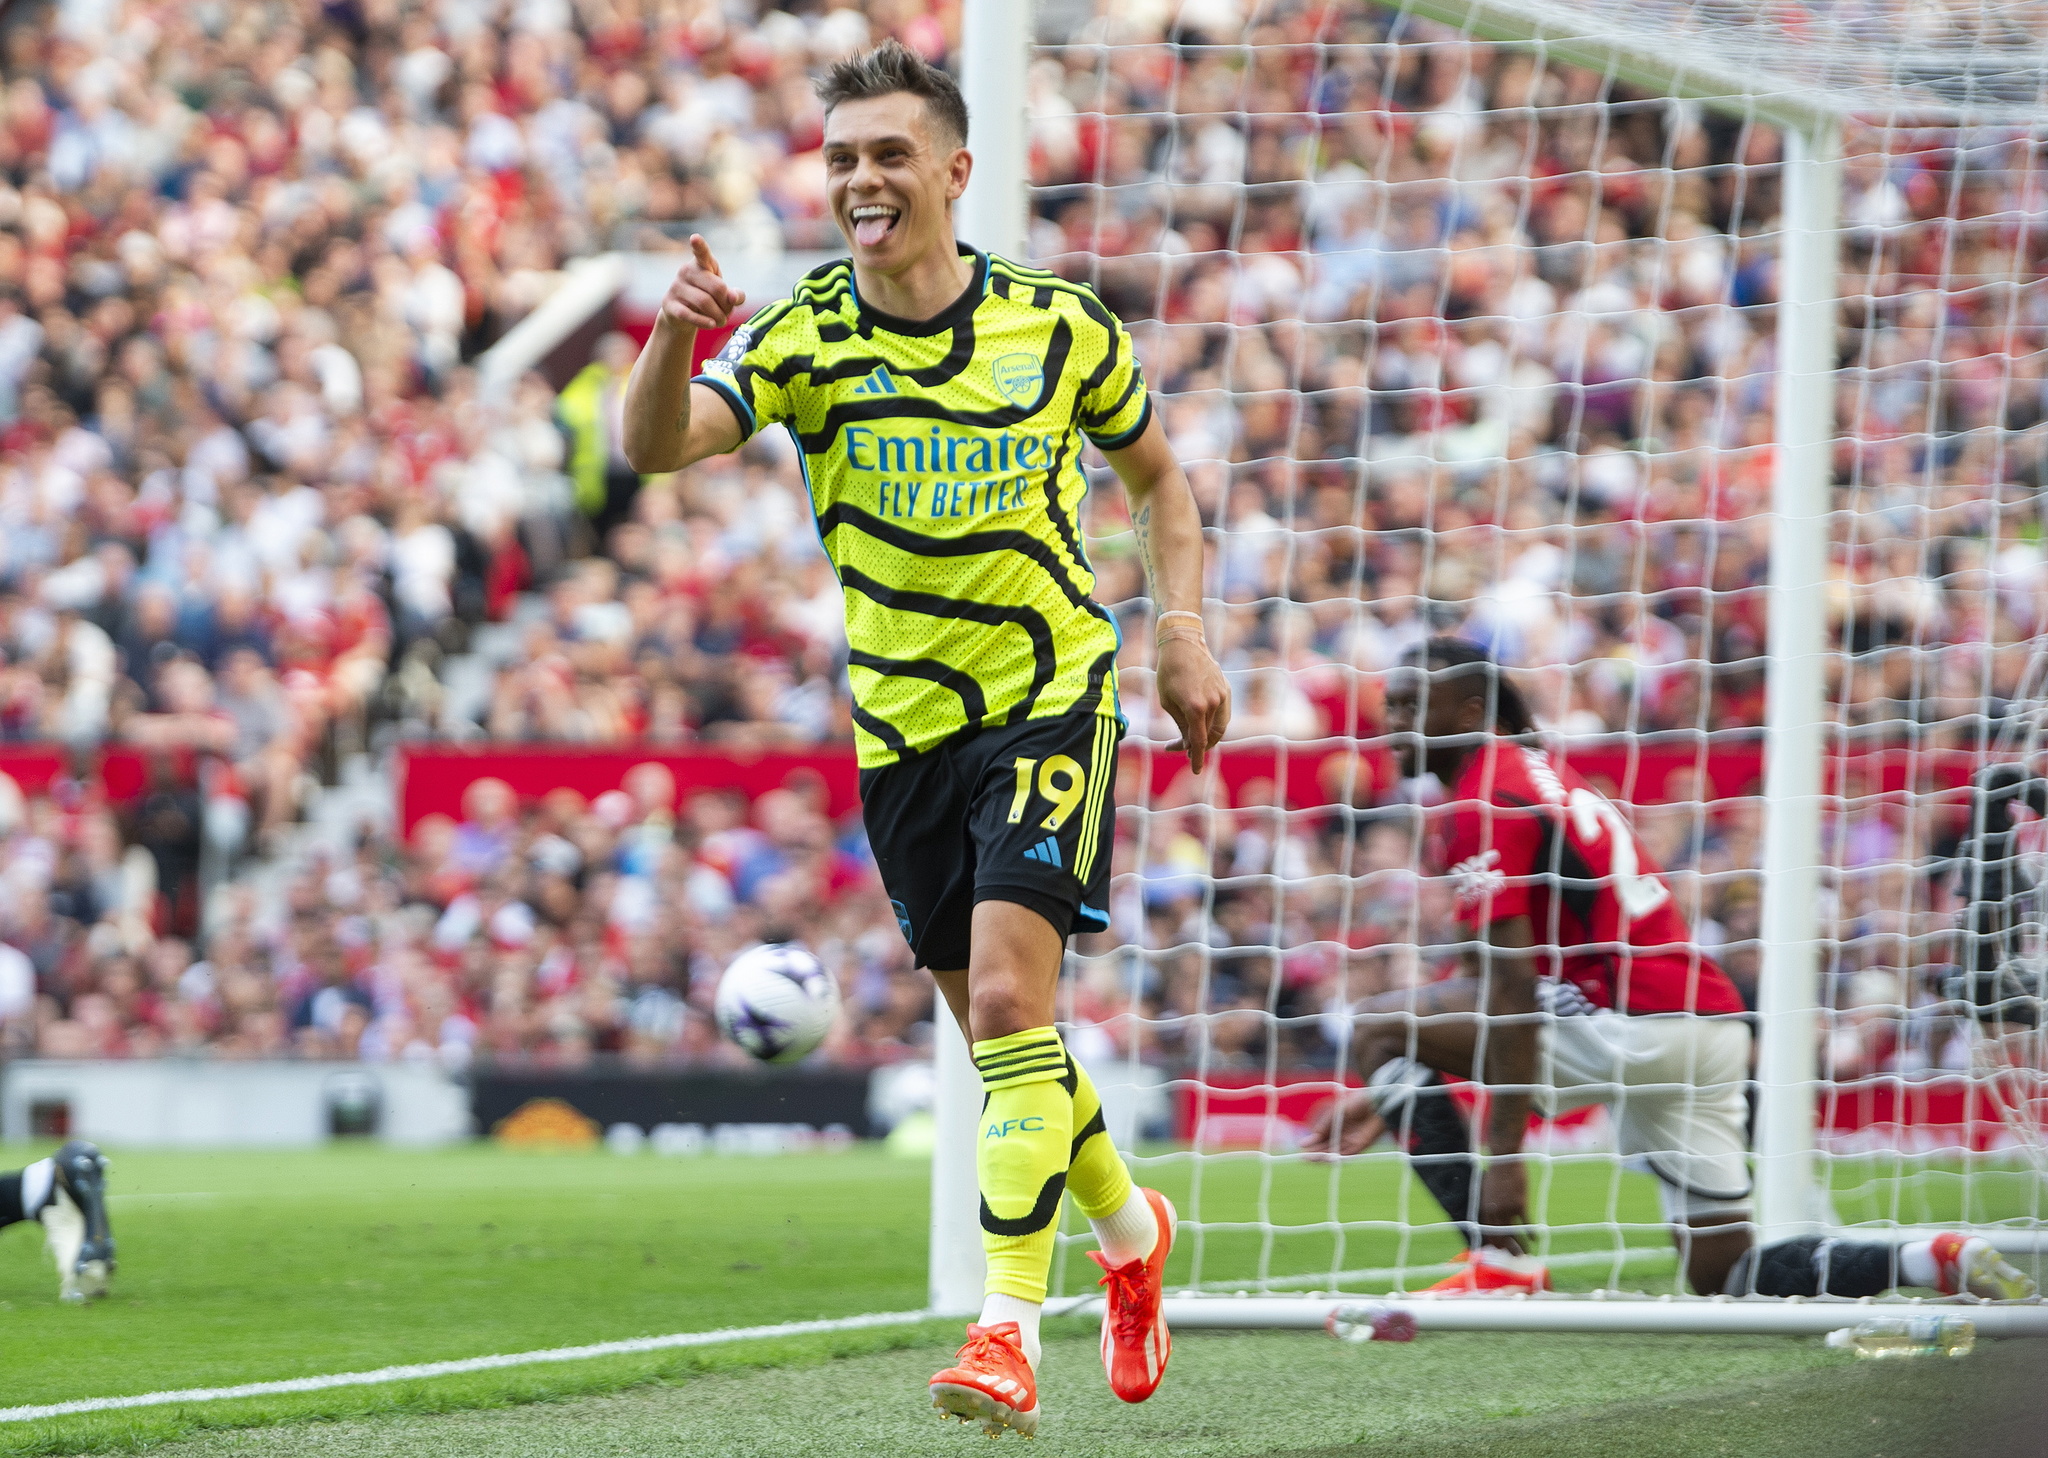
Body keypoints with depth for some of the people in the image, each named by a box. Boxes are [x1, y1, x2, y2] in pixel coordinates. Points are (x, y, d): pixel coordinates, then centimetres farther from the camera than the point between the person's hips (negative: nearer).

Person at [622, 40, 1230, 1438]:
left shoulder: (1060, 323, -3)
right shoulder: (805, 338, -5)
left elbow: (1157, 471, 14)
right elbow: (657, 445, -22)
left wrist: (1183, 626, 0)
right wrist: (675, 338, -43)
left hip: (1052, 698, -3)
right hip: (904, 729, 3)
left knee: (1010, 994, -19)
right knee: (1000, 1027, 11)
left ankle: (1012, 1329, -21)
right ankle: (1128, 1230, 38)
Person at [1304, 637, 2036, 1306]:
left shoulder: (1482, 807, -8)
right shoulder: (1544, 777, 22)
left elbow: (1513, 987, -17)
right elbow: (1484, 975, 29)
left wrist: (1503, 1154, -19)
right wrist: (1394, 1094, 30)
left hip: (1633, 1024, -10)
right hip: (1713, 1024, 10)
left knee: (1383, 1025, -1)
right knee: (1723, 1273, 14)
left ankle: (1497, 1262, -8)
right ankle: (1935, 1261, 0)